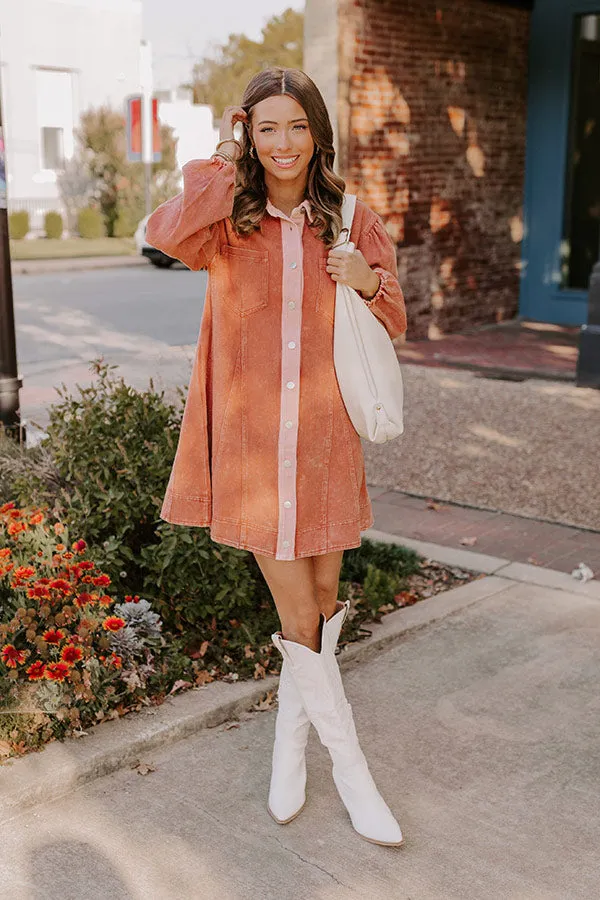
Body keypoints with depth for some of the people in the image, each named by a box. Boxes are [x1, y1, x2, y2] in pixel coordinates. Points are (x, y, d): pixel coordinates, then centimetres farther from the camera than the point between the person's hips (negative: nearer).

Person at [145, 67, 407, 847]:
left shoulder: (349, 219, 4)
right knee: (297, 616, 1)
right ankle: (351, 768, 19)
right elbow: (171, 235, -24)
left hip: (325, 438, 2)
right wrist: (221, 162, -12)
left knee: (322, 599, 13)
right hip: (252, 440, -2)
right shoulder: (229, 219, 0)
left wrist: (369, 281, -13)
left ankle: (290, 739, 37)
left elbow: (394, 323, 7)